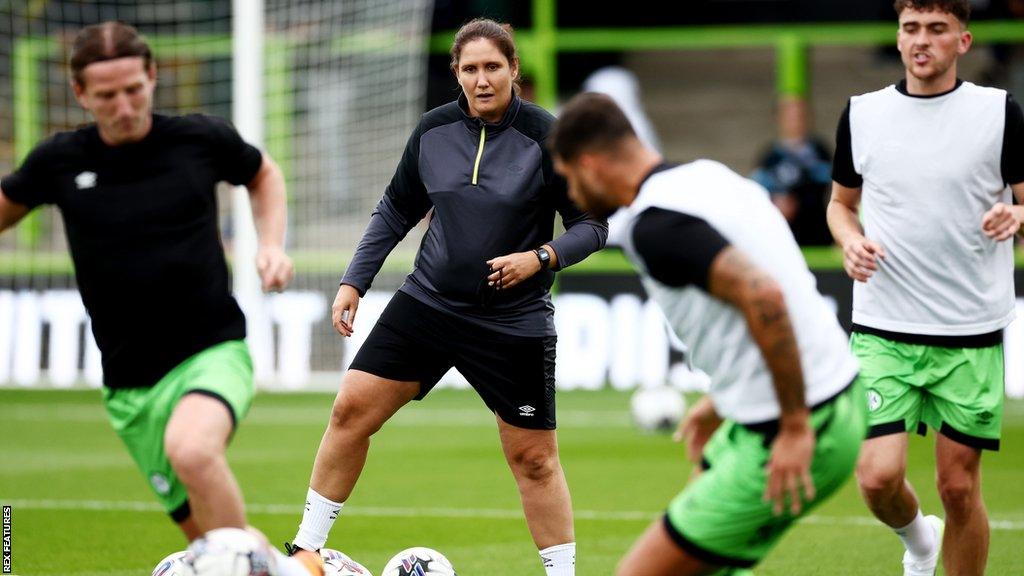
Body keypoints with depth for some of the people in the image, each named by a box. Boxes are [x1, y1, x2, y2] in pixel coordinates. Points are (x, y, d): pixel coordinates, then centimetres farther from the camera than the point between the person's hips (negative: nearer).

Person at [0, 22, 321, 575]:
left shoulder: (202, 139, -4)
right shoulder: (60, 161, 0)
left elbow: (264, 175, 18)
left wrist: (272, 244, 3)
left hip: (213, 351, -3)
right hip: (129, 380, 3)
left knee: (191, 451, -36)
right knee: (204, 529, 4)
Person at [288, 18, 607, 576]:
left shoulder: (546, 137, -11)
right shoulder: (433, 130, 1)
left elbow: (591, 226, -5)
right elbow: (395, 211, 14)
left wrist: (540, 258, -22)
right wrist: (354, 281, 7)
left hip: (514, 322, -4)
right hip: (427, 302, 4)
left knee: (533, 457, 0)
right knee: (351, 409, -2)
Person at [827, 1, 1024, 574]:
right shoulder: (863, 113, 6)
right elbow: (842, 203, 19)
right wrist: (852, 242, -3)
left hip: (972, 335, -1)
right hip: (883, 331, 1)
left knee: (960, 484, 2)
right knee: (878, 476, -9)